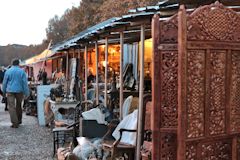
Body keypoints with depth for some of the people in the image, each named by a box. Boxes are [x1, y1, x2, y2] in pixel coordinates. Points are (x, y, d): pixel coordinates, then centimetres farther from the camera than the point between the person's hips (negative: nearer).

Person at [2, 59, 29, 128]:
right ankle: (19, 120, 29)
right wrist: (26, 93, 3)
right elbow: (25, 83, -1)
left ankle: (15, 123, -11)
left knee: (11, 107, -4)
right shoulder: (22, 71, -1)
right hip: (19, 91, 2)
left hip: (10, 91, -2)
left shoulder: (8, 71, 0)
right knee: (19, 105, 18)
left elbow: (4, 82, 6)